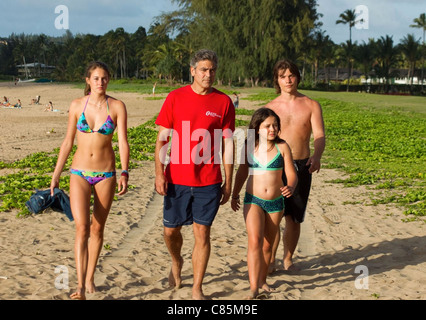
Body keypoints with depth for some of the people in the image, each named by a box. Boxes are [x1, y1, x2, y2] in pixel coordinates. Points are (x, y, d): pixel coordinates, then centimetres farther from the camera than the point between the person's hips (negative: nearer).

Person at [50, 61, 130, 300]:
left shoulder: (117, 107, -5)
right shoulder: (77, 105, 0)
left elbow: (123, 142, -11)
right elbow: (68, 143, 6)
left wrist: (124, 173, -25)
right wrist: (56, 175, 7)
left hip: (106, 174, 0)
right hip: (80, 173, 0)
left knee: (97, 228, 10)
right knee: (82, 228, -11)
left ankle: (90, 277, 27)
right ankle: (80, 286, -11)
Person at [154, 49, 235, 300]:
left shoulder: (224, 102, 1)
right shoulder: (175, 98, 1)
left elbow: (228, 144, 4)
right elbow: (162, 138, 2)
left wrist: (228, 181, 2)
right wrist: (159, 173, -6)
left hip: (209, 182, -1)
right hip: (177, 179, 1)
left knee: (202, 233, 2)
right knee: (171, 230, 10)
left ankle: (197, 290, 14)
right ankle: (177, 262, 44)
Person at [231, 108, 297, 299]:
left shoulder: (282, 147, -6)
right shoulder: (249, 147, -4)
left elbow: (291, 174, -6)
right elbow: (242, 172, 11)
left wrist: (290, 187, -28)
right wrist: (235, 194, 17)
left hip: (276, 202, 1)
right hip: (253, 201, -1)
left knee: (267, 245, 13)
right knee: (255, 241, -17)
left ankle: (262, 280, 32)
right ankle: (254, 288, -17)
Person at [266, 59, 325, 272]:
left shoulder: (311, 106, 4)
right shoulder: (270, 108, 5)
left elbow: (319, 135, -7)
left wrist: (316, 156, -27)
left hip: (301, 166, 1)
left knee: (294, 219, 7)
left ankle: (288, 259, 24)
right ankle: (270, 259, 6)